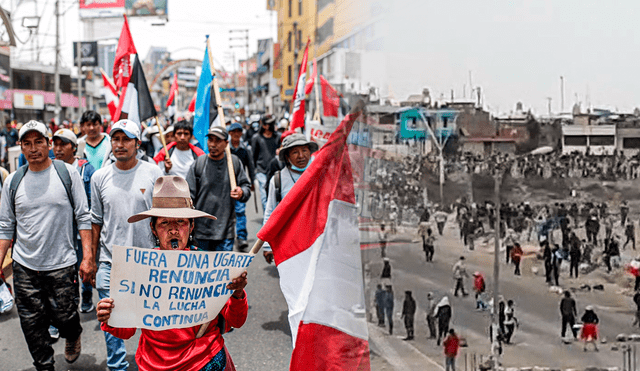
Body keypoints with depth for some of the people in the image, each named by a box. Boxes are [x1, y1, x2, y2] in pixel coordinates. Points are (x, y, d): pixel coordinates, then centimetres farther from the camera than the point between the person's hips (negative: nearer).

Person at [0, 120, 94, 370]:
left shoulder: (67, 173, -2)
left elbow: (83, 217, -2)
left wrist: (88, 257, -9)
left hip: (62, 265, -2)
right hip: (24, 267, 2)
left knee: (64, 317, 4)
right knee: (33, 325, 5)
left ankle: (73, 337, 38)